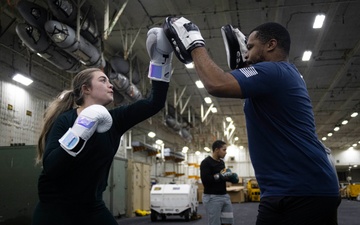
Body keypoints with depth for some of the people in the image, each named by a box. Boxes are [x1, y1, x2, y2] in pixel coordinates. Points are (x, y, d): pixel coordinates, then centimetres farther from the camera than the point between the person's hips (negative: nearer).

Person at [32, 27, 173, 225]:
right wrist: (80, 130, -31)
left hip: (93, 209, 5)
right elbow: (50, 167, -24)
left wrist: (161, 59, -11)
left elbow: (154, 103, -5)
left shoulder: (114, 120, 1)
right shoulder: (65, 120, -12)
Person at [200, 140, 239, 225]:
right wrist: (221, 176, -20)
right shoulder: (206, 162, -12)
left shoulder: (221, 162, 14)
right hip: (212, 197, -8)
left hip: (225, 196, 8)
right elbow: (205, 180, -23)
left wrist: (232, 177, 7)